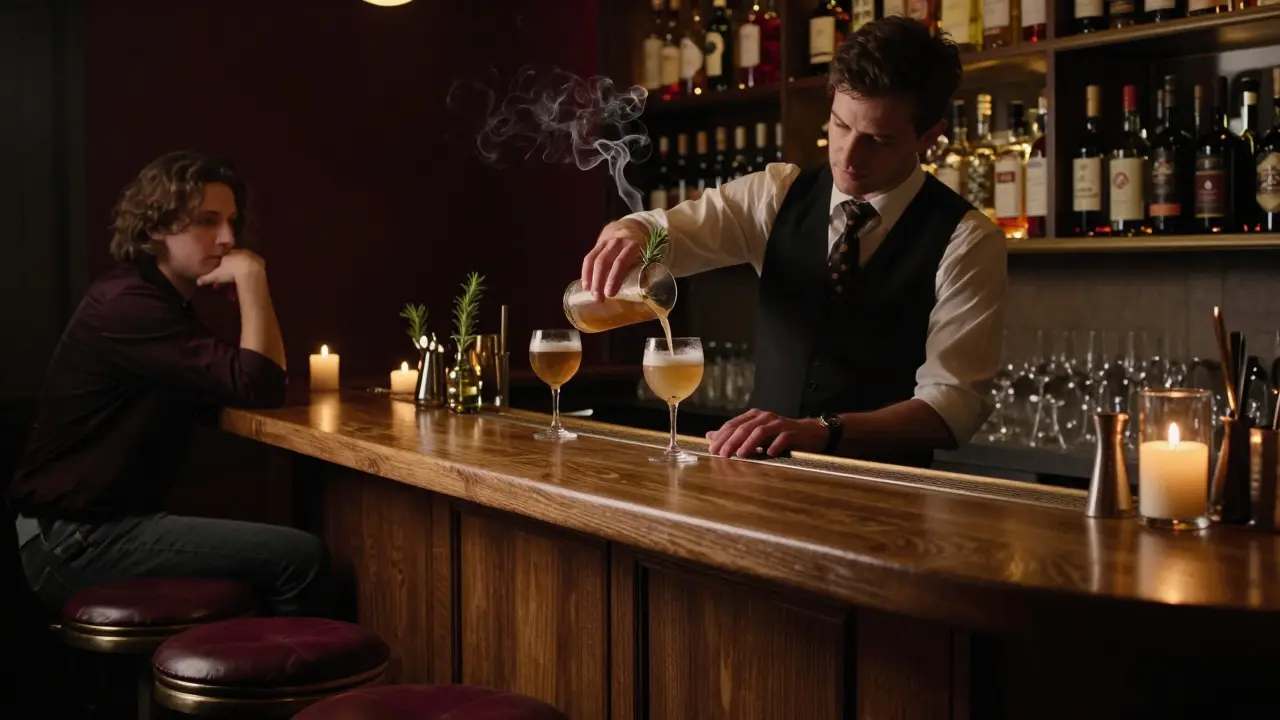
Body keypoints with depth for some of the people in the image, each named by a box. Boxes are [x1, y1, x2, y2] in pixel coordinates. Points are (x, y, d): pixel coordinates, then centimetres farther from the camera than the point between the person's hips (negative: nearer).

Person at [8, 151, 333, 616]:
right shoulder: (129, 304, -18)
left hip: (102, 522, 10)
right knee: (302, 558, -17)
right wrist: (250, 276, -17)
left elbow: (268, 378, 13)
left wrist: (249, 282, 0)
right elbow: (259, 386, -25)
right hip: (75, 537, -10)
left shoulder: (159, 299, 14)